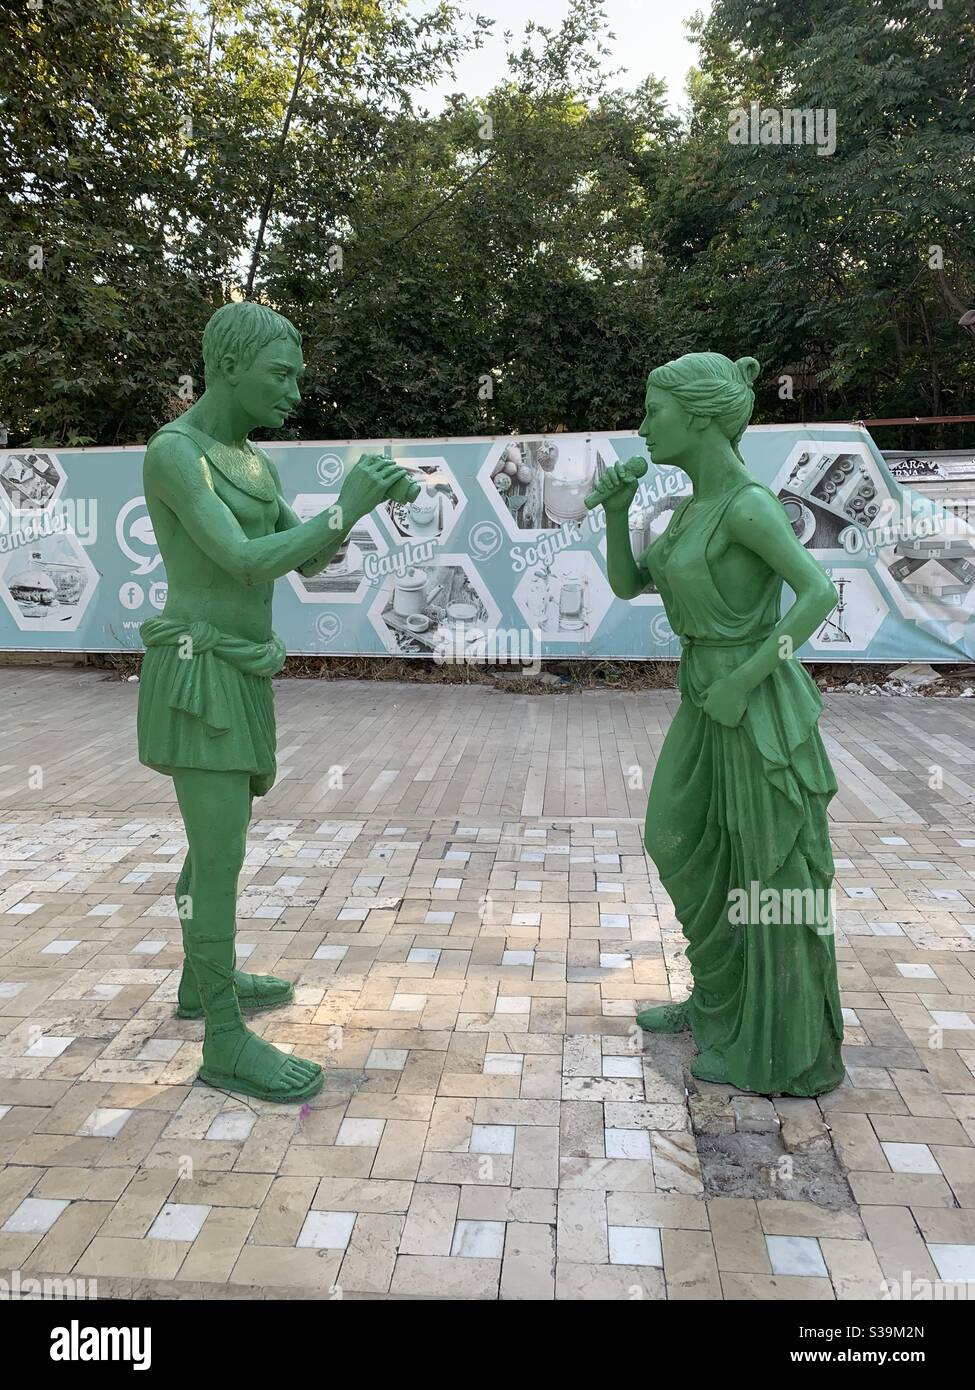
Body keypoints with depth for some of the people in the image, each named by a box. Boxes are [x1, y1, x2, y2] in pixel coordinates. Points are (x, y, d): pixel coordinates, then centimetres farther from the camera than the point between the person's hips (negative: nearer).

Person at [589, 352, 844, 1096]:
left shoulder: (750, 503, -16)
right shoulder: (694, 508, 11)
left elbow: (821, 593, -23)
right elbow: (626, 585, 13)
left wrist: (744, 679, -22)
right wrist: (615, 510, -1)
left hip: (757, 713, -9)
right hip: (712, 706, 9)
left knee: (771, 879, 3)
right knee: (687, 855, 18)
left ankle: (788, 1052, 21)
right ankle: (722, 1000, 36)